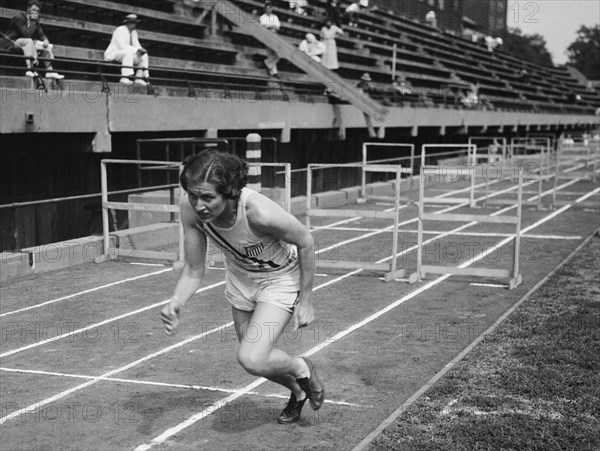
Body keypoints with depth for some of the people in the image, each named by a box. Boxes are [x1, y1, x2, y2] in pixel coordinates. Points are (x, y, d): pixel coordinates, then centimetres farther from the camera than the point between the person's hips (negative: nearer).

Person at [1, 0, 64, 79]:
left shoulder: (35, 21, 7)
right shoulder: (19, 18, -18)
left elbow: (41, 34, 8)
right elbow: (27, 34, -28)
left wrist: (45, 40, -14)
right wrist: (33, 22, -23)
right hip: (11, 43, -8)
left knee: (48, 46, -1)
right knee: (28, 41, -37)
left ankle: (49, 71, -10)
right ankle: (30, 69, -44)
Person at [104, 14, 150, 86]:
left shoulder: (134, 32, 11)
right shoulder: (120, 30, -16)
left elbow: (136, 45, 7)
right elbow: (122, 45, -28)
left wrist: (141, 50, -18)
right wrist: (137, 50, -32)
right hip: (112, 54, -9)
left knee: (144, 55, -3)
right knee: (129, 52, -38)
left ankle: (139, 78, -11)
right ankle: (124, 77, -43)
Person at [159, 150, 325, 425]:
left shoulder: (259, 213, -40)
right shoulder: (190, 208, -26)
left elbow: (306, 243, -22)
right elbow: (194, 270, -15)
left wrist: (305, 301, -14)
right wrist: (177, 302, -35)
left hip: (279, 280, -5)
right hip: (240, 278, 6)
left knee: (252, 359, -20)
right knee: (255, 357, 16)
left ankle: (301, 369, 14)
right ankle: (298, 392, 48)